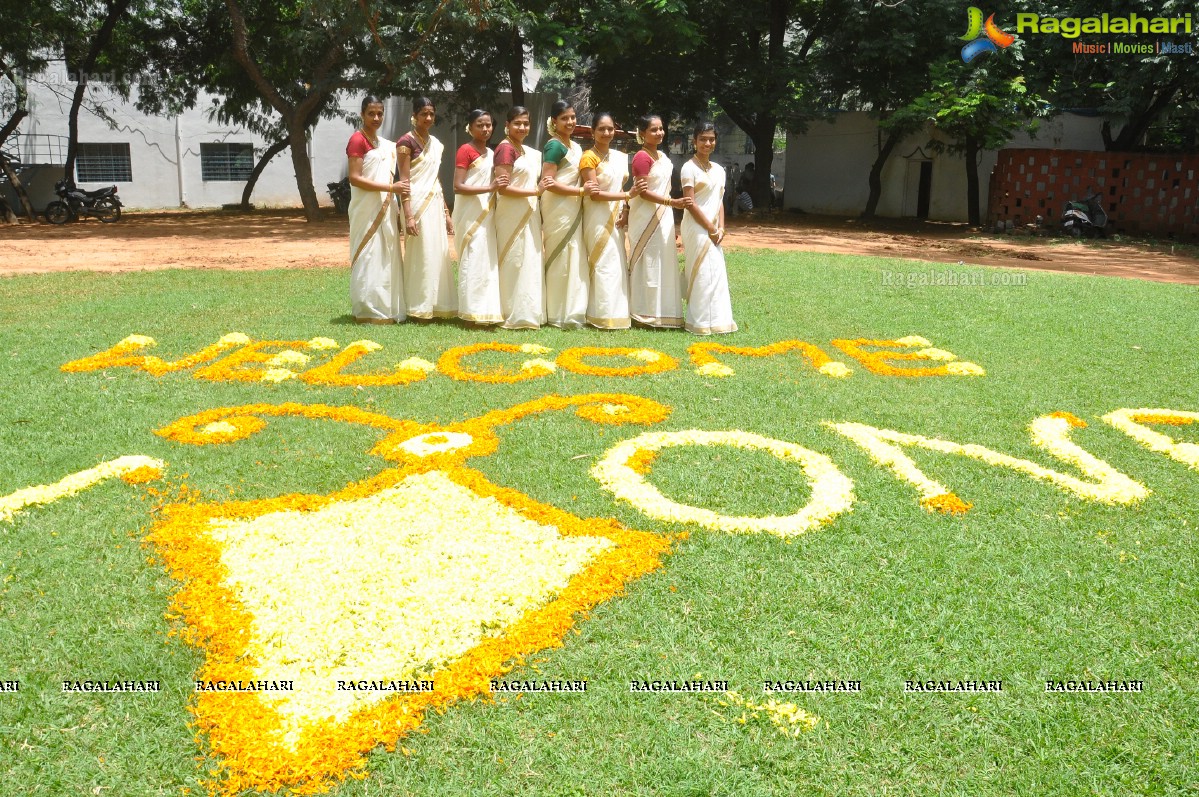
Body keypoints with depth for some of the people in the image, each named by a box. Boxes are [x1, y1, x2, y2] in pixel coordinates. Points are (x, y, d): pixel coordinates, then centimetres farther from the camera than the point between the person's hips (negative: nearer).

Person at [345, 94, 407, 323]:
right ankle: (367, 312, -1)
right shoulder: (357, 140, -8)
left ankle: (384, 309, 15)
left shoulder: (385, 144, 16)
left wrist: (395, 211, 13)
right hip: (366, 210, -8)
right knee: (368, 259, -6)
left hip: (385, 210, 8)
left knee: (386, 259, 9)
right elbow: (355, 178, -16)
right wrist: (391, 187, -19)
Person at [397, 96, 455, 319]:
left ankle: (436, 305, 15)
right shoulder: (406, 141, -8)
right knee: (420, 255, -5)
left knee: (438, 254, 7)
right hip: (418, 203, -7)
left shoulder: (436, 143, 15)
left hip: (435, 203, 7)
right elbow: (404, 181, -12)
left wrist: (446, 212, 17)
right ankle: (418, 308, 3)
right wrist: (408, 216, -19)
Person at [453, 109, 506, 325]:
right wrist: (489, 188, -23)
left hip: (487, 214, 8)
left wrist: (497, 188, 5)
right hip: (471, 215, -8)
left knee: (487, 262, 8)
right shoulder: (465, 150, -8)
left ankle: (486, 310, 12)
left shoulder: (491, 153, 15)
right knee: (473, 262, -8)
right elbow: (458, 187, -17)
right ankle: (473, 312, -4)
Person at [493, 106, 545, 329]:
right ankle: (515, 316, 1)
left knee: (528, 263, 11)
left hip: (528, 214, 9)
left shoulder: (527, 151, 15)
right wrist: (535, 191, -18)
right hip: (512, 215, -9)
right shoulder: (505, 148, -12)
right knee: (515, 264, -5)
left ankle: (528, 313, 18)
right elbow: (503, 187, -18)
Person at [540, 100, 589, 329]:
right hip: (557, 209, -9)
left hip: (573, 209, 9)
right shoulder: (554, 146, -11)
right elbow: (548, 183, -17)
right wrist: (581, 191, -16)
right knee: (561, 260, -6)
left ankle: (572, 313, 16)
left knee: (574, 259, 10)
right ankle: (561, 316, 0)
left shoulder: (575, 146, 15)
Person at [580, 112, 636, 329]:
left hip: (616, 216, 7)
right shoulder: (589, 157, -8)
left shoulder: (620, 157, 13)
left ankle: (618, 313, 14)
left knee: (618, 264, 8)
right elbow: (595, 194, -15)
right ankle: (604, 316, -3)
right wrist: (627, 195, -20)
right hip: (598, 216, -7)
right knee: (605, 265, -8)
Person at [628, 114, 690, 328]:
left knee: (663, 263, 11)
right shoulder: (642, 157, -14)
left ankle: (660, 312, 18)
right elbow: (643, 192, -20)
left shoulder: (662, 156, 13)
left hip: (663, 216, 9)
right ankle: (645, 313, 4)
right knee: (647, 264, -3)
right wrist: (673, 202, -26)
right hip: (645, 218, -9)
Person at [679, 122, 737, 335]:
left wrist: (720, 228, 0)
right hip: (697, 228, -7)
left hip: (713, 230, 7)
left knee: (716, 273, 9)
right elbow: (690, 203, -13)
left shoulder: (718, 170, 14)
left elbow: (720, 201, 14)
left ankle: (717, 319, 17)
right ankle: (702, 322, 0)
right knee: (702, 274, -7)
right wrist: (711, 229, -13)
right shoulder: (689, 168, -8)